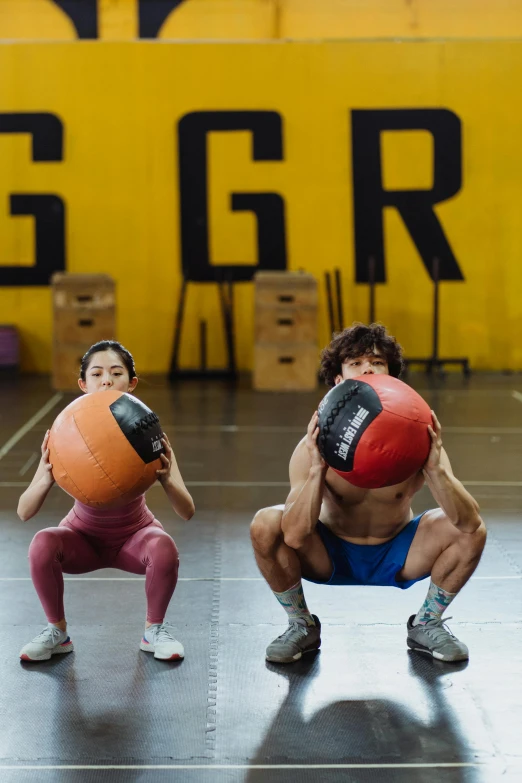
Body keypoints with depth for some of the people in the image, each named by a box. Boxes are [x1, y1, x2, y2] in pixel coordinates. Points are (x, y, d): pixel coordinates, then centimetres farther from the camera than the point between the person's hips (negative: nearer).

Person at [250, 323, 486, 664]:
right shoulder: (315, 446, -22)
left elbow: (469, 521, -27)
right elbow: (295, 536, -31)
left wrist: (435, 469, -44)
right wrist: (317, 470, -43)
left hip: (396, 557, 1)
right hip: (331, 556, -1)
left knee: (472, 531, -22)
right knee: (265, 525, -26)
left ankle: (427, 624, 6)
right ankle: (302, 627, 0)